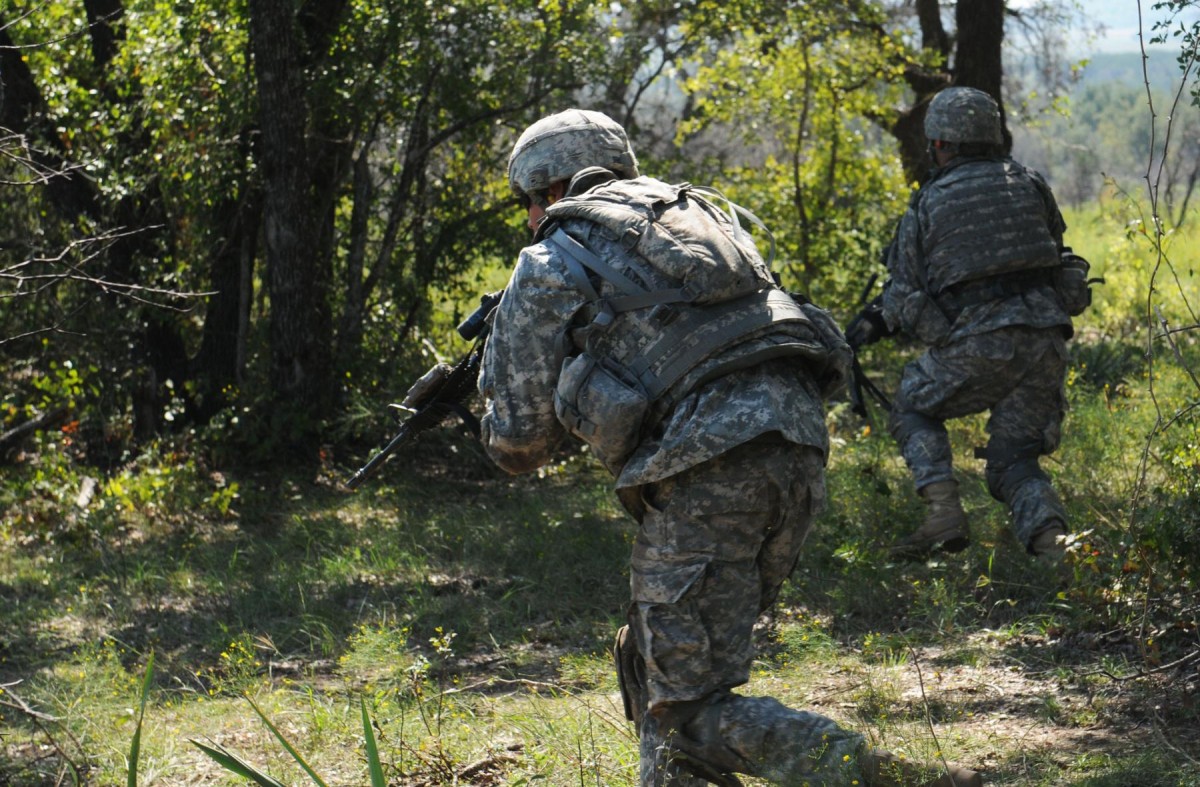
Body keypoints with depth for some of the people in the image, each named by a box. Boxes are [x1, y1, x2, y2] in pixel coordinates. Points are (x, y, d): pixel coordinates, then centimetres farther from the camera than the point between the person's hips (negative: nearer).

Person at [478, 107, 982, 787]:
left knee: (691, 709, -5)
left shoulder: (550, 265, 10)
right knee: (657, 663, 23)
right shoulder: (698, 213, 28)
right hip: (798, 447, 7)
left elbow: (521, 443, 13)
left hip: (706, 472, -7)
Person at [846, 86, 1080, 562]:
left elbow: (903, 295, 4)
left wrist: (876, 320, 26)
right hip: (1045, 341, 4)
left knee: (913, 410, 23)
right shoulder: (1030, 185, 14)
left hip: (978, 348, -4)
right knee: (1014, 463, 14)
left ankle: (943, 513, 2)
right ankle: (1054, 547, -14)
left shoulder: (926, 206, 4)